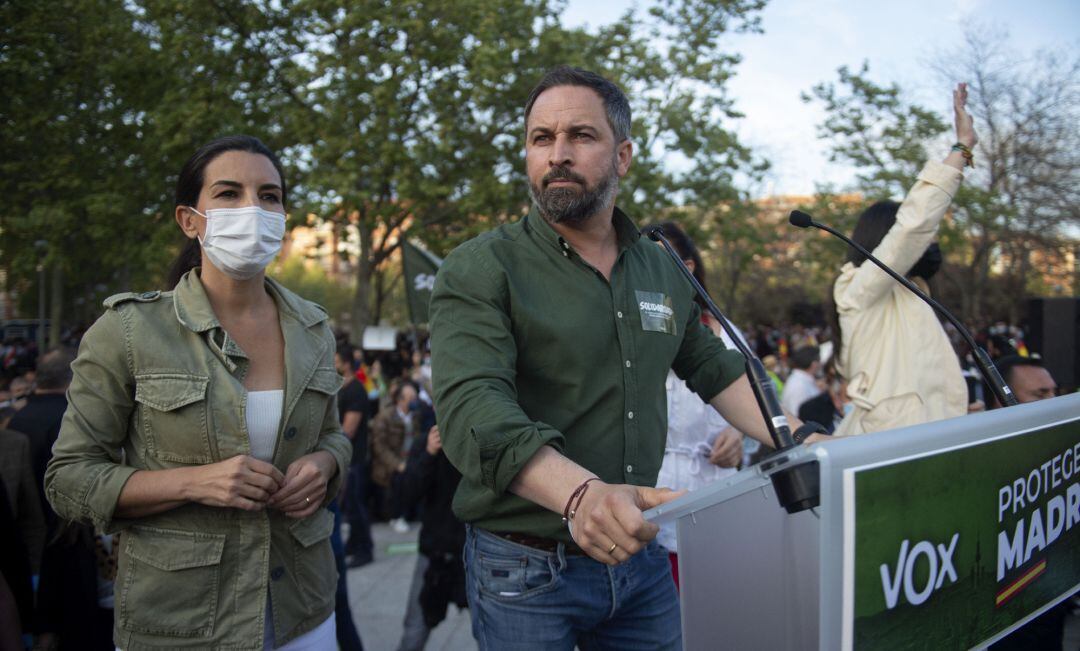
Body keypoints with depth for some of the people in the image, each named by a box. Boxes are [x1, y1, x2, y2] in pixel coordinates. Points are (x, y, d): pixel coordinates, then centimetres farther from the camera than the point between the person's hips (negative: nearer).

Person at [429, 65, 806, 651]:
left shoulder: (663, 270, 7)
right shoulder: (479, 271, -12)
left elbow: (716, 371, 18)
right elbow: (473, 408, -26)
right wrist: (580, 492, -42)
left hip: (640, 557, 5)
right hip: (525, 570, -4)